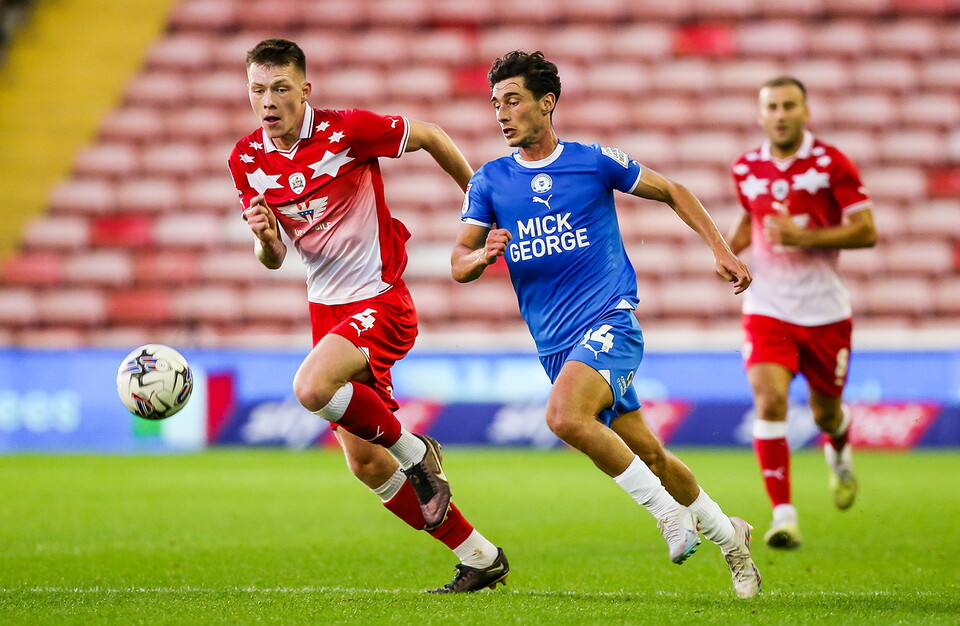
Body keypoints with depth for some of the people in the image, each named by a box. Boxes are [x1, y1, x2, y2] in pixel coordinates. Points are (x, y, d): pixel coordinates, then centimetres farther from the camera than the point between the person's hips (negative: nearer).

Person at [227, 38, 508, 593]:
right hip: (328, 309, 7)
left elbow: (430, 137, -2)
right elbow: (273, 259, 5)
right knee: (365, 464, 6)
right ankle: (480, 558, 20)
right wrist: (265, 239, -18)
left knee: (312, 387, -32)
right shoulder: (247, 159, 0)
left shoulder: (347, 131, -17)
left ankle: (414, 451, -4)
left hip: (380, 302, -7)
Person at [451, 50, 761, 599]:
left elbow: (671, 192, 11)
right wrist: (484, 254, -21)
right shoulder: (490, 181, 6)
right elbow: (459, 264, 2)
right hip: (554, 343, 4)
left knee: (564, 415, -30)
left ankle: (670, 511, -16)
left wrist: (721, 250, 4)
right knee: (646, 454, 8)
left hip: (610, 322, -4)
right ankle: (727, 534, 29)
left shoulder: (594, 162, -2)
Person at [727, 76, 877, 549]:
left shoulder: (831, 164, -9)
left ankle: (839, 455, 52)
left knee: (825, 414, 13)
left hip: (824, 311, -1)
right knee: (769, 400, -20)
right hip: (768, 309, 1)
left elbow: (866, 232, -12)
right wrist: (732, 248, 5)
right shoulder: (746, 169, 3)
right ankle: (783, 515, -19)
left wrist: (804, 237, -23)